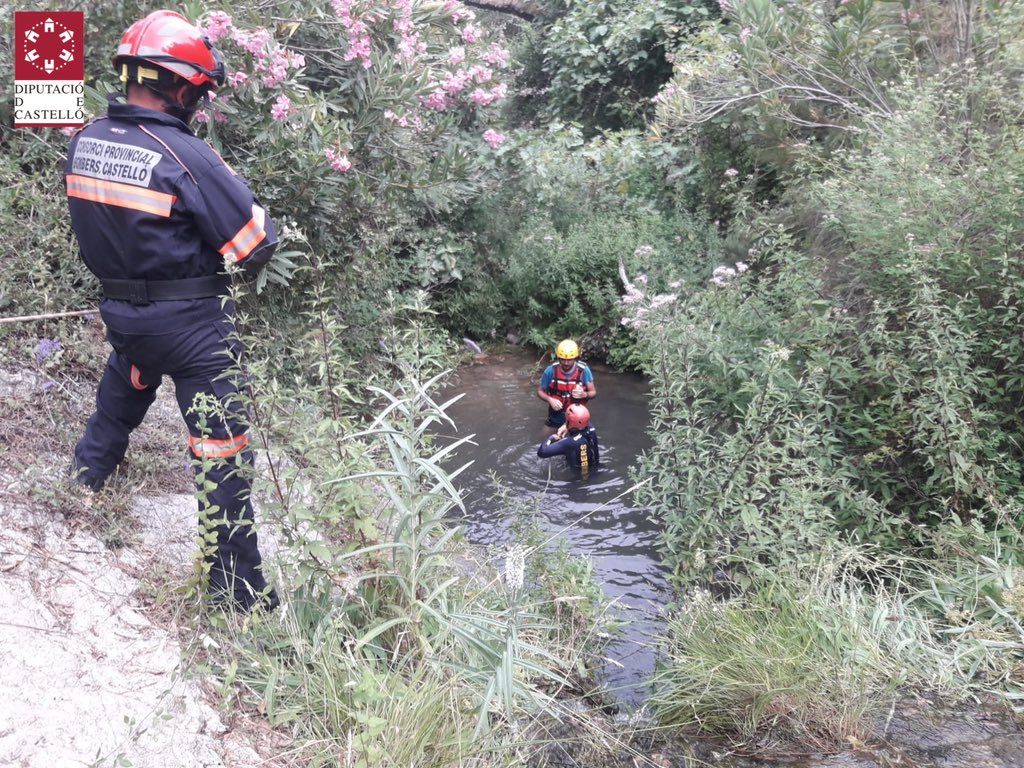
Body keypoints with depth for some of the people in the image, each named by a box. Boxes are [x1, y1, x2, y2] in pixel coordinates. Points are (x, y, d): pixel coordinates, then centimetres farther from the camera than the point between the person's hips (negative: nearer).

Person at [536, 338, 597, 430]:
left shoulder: (583, 370, -18)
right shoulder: (551, 371, -17)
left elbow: (593, 392, -9)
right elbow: (540, 391, -4)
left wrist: (584, 394, -32)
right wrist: (550, 400, -25)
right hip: (556, 417, 1)